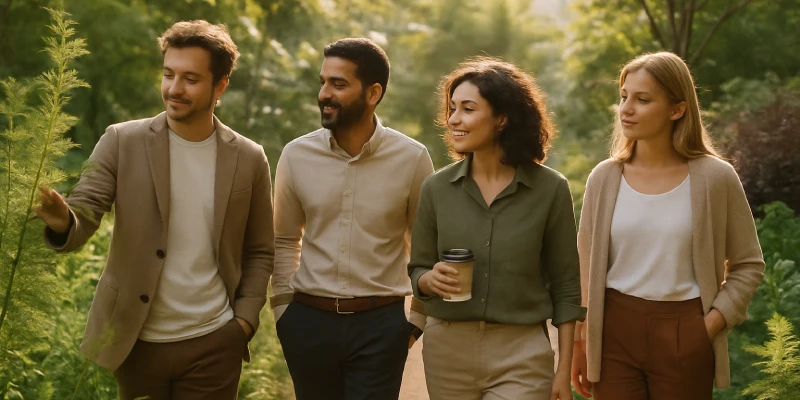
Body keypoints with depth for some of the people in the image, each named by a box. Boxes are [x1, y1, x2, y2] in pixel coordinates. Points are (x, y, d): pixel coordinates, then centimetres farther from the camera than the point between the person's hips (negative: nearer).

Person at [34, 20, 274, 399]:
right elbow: (83, 215, -10)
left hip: (214, 346, 0)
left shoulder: (249, 159, 0)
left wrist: (246, 319, -1)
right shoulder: (122, 142, -4)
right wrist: (62, 222, -32)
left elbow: (259, 251, 9)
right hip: (138, 343, 0)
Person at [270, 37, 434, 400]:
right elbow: (285, 241, 11)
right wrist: (283, 309, 5)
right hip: (309, 321, 2)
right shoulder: (297, 155, 0)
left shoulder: (412, 158, -5)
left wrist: (417, 322, 1)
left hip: (380, 324, -2)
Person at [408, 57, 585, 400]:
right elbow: (417, 272, 8)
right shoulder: (437, 188, 0)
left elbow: (565, 287, 0)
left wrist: (564, 371, -2)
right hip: (447, 348, 2)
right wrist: (431, 279, -15)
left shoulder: (550, 188, -5)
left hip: (522, 353, -2)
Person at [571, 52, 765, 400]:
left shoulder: (715, 177, -4)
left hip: (683, 336, -1)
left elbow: (748, 264, 3)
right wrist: (580, 344, 6)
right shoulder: (605, 178, 1)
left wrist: (711, 324, -7)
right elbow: (586, 266, 7)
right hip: (615, 331, 2)